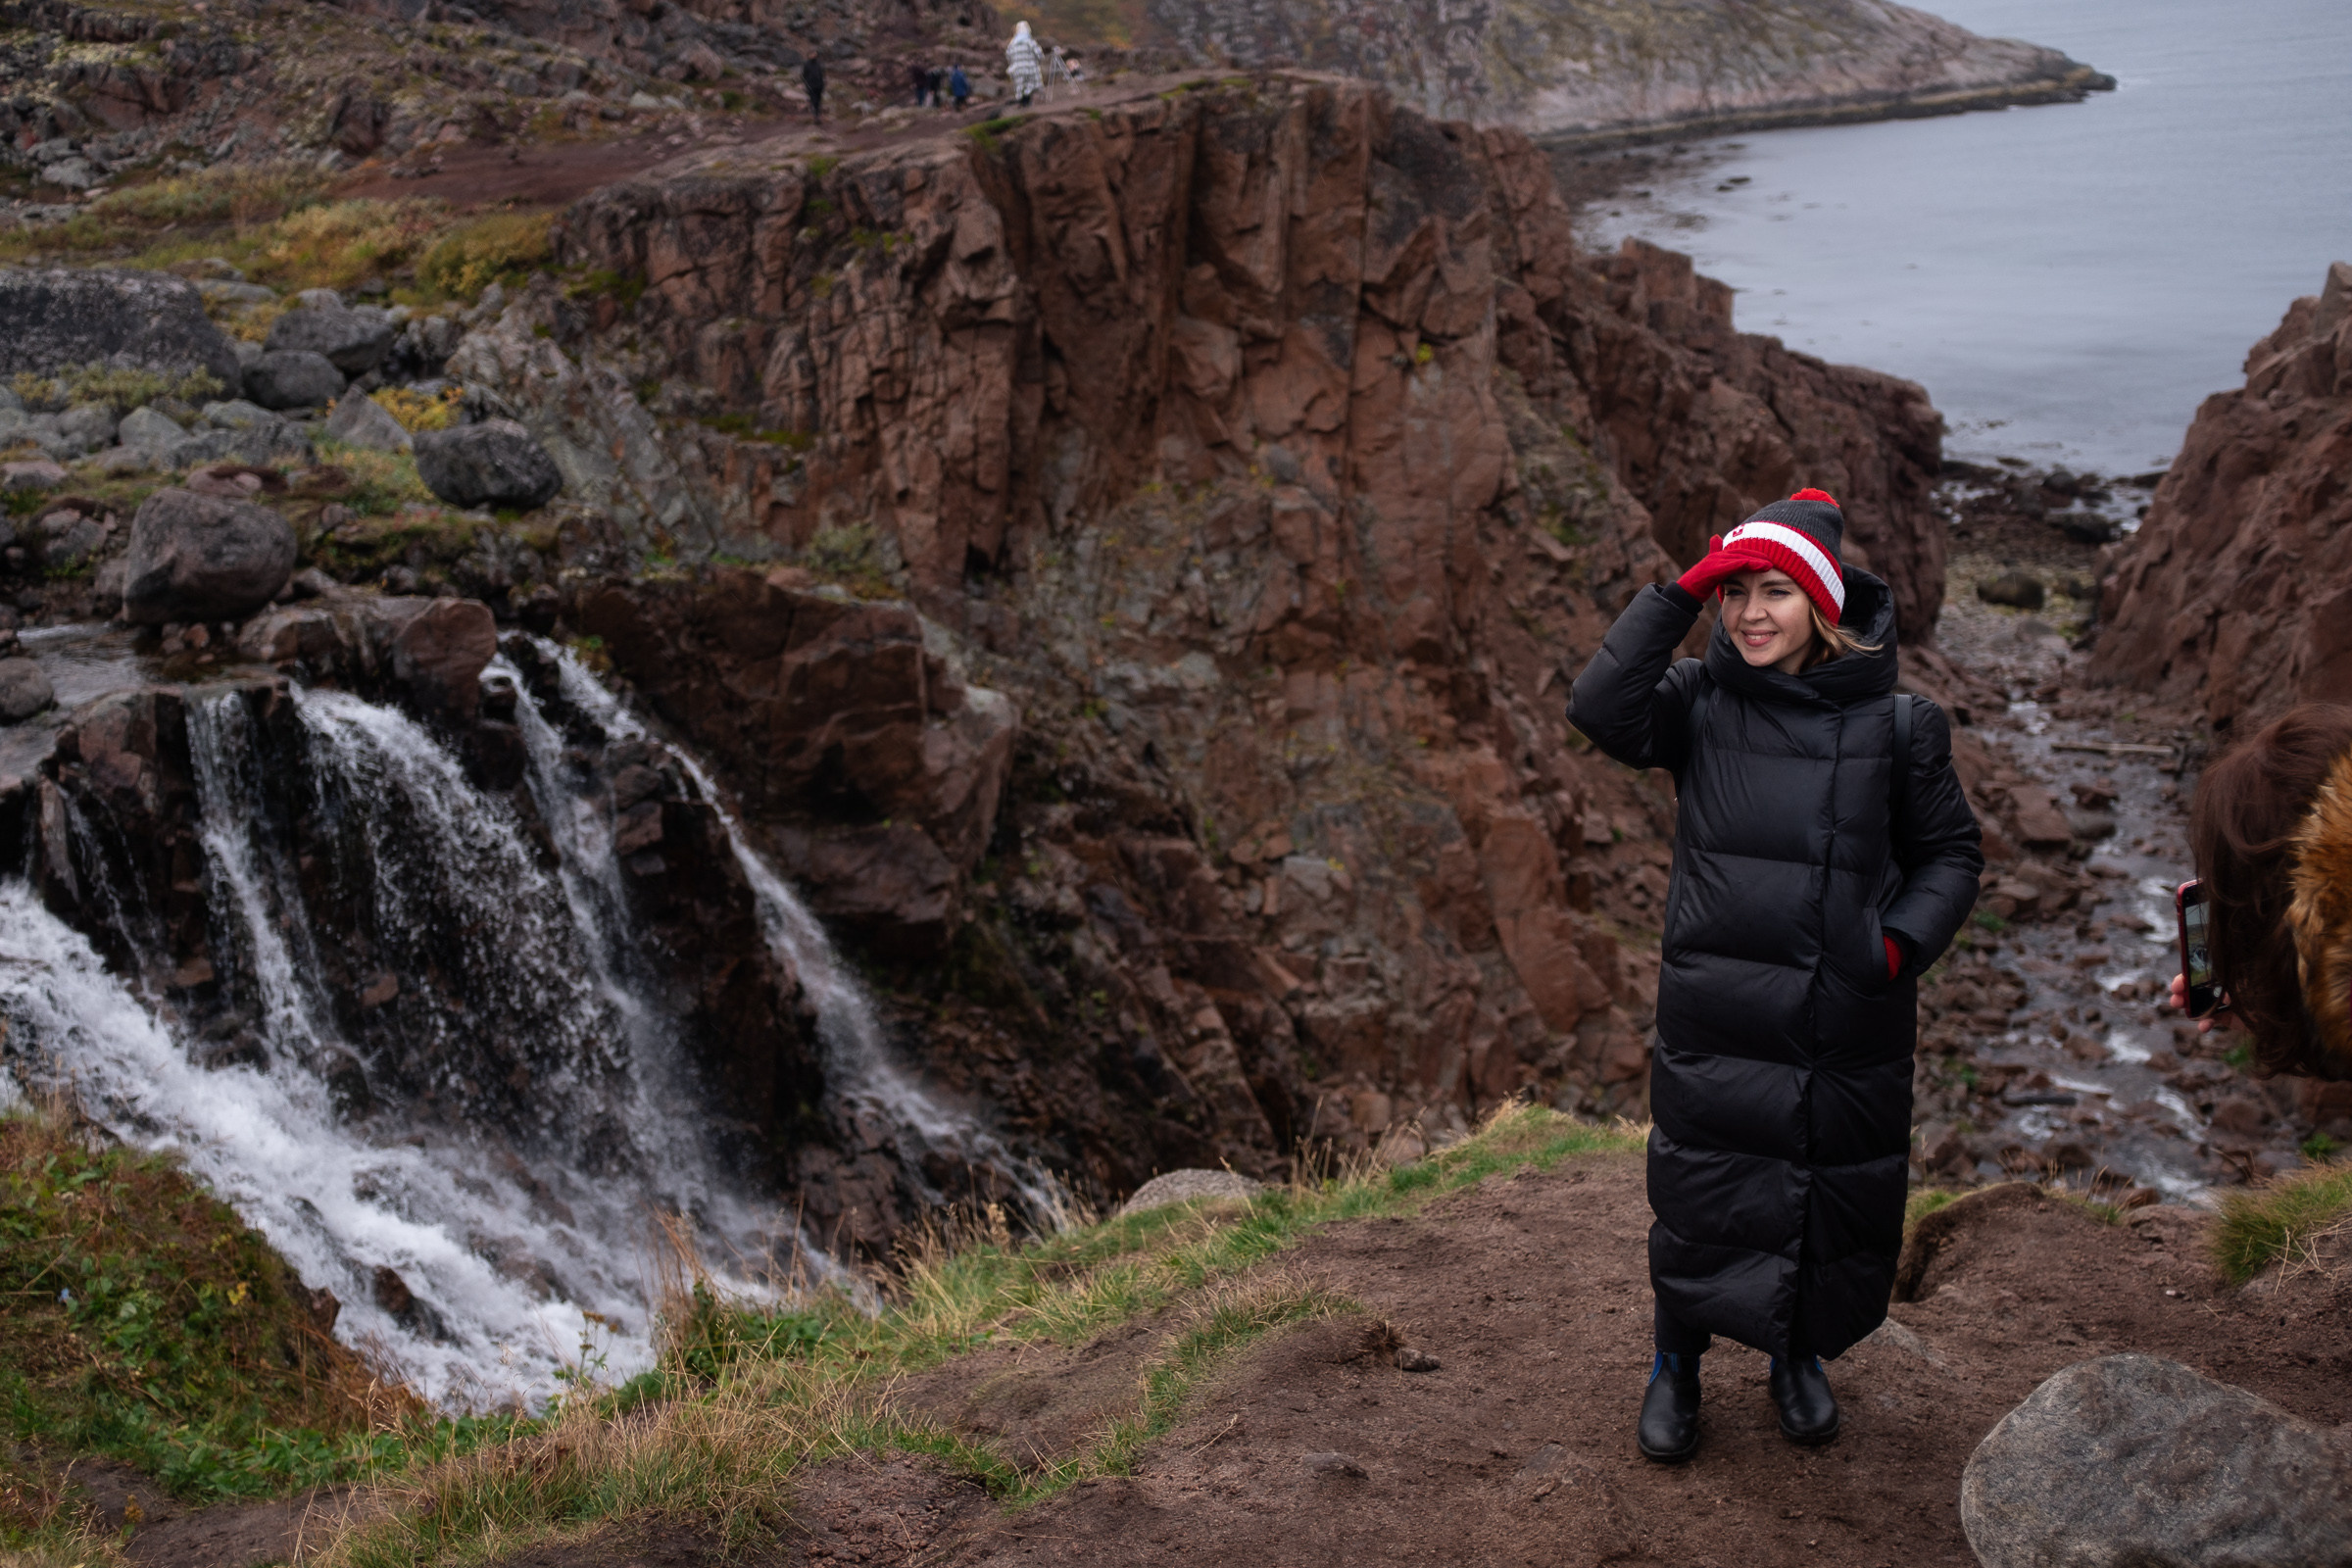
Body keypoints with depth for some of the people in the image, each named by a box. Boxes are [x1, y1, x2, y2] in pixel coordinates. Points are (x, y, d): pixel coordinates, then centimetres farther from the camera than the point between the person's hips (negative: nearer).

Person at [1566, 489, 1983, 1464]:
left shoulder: (1890, 724, -2)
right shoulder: (1701, 704, -2)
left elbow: (1950, 854, 7)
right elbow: (1601, 709, -21)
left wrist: (1901, 945, -9)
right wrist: (1680, 594, -20)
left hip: (1848, 1027, 1)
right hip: (1714, 1023, 0)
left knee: (1838, 1201, 14)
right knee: (1700, 1200, 9)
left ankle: (1800, 1356, 41)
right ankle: (1676, 1367, 33)